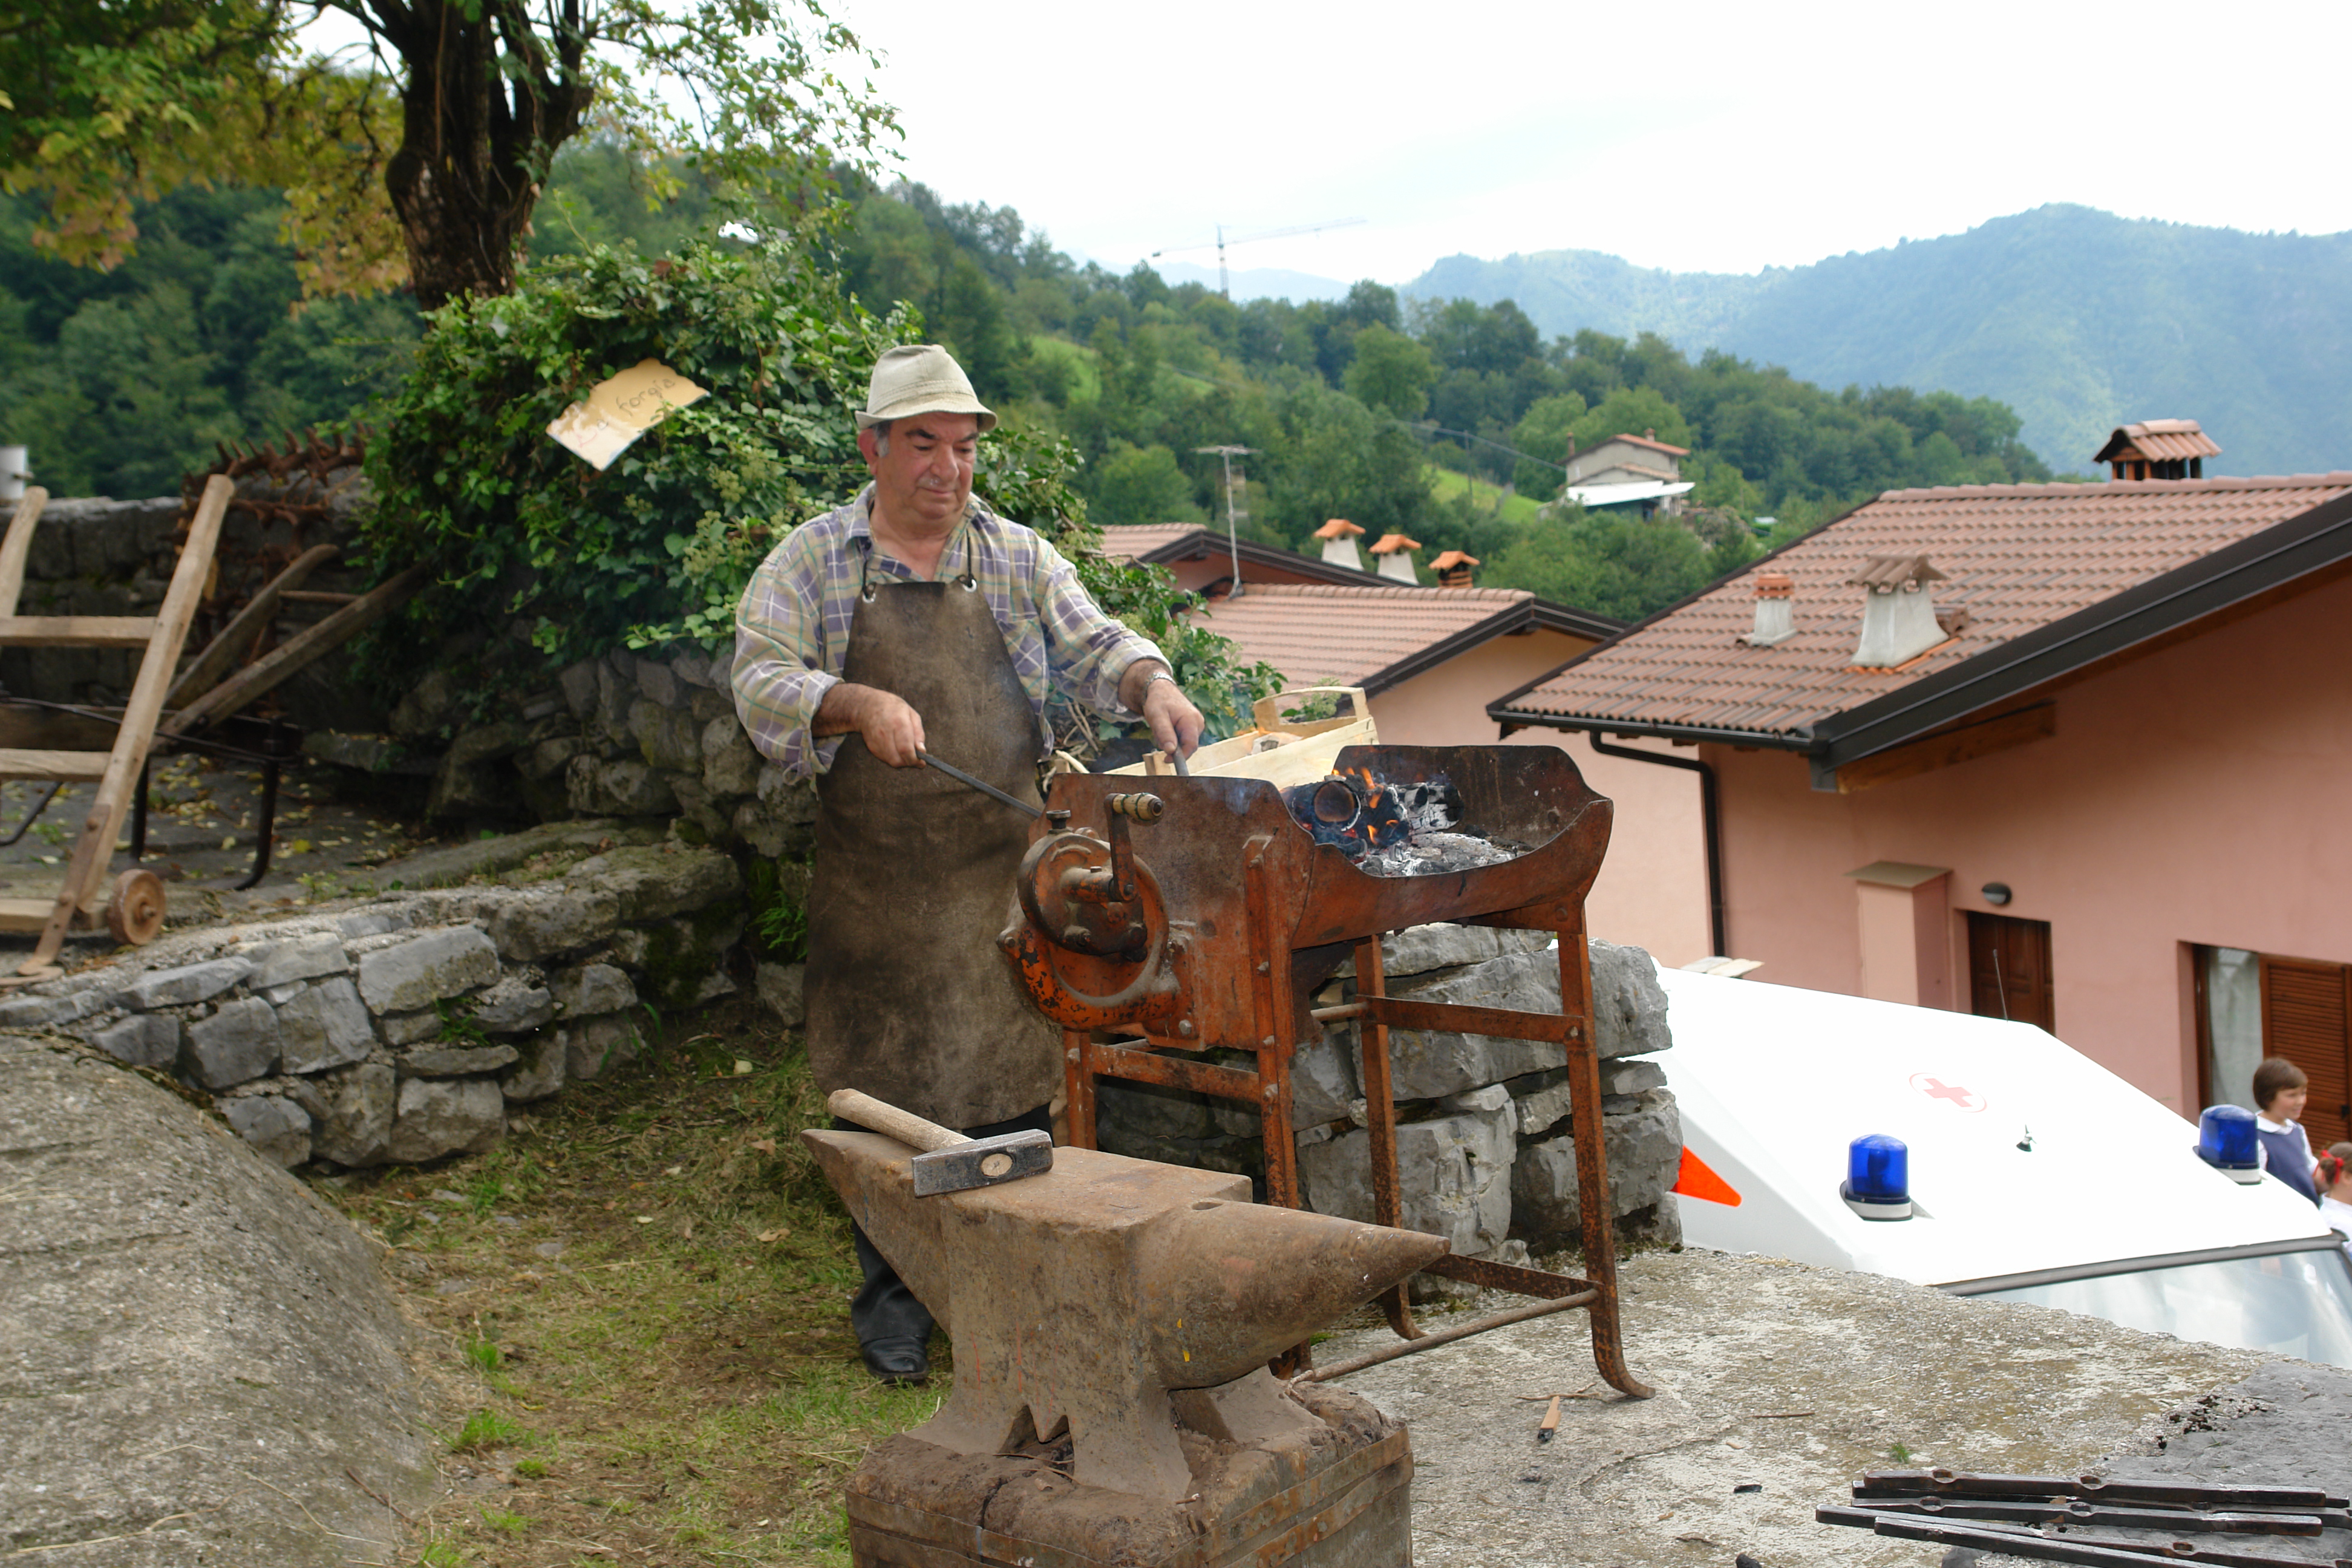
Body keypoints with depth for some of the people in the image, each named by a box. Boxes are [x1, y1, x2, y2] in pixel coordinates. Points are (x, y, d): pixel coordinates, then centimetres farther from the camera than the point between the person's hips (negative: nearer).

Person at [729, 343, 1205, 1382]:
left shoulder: (1018, 559, 8)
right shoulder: (810, 564, 1)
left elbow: (1091, 645, 4)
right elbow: (763, 682, -9)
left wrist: (1150, 684, -18)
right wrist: (859, 705, -26)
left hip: (1002, 877, 1)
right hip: (872, 890, -1)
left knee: (1013, 1084, 6)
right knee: (880, 1090, 7)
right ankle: (892, 1295, 23)